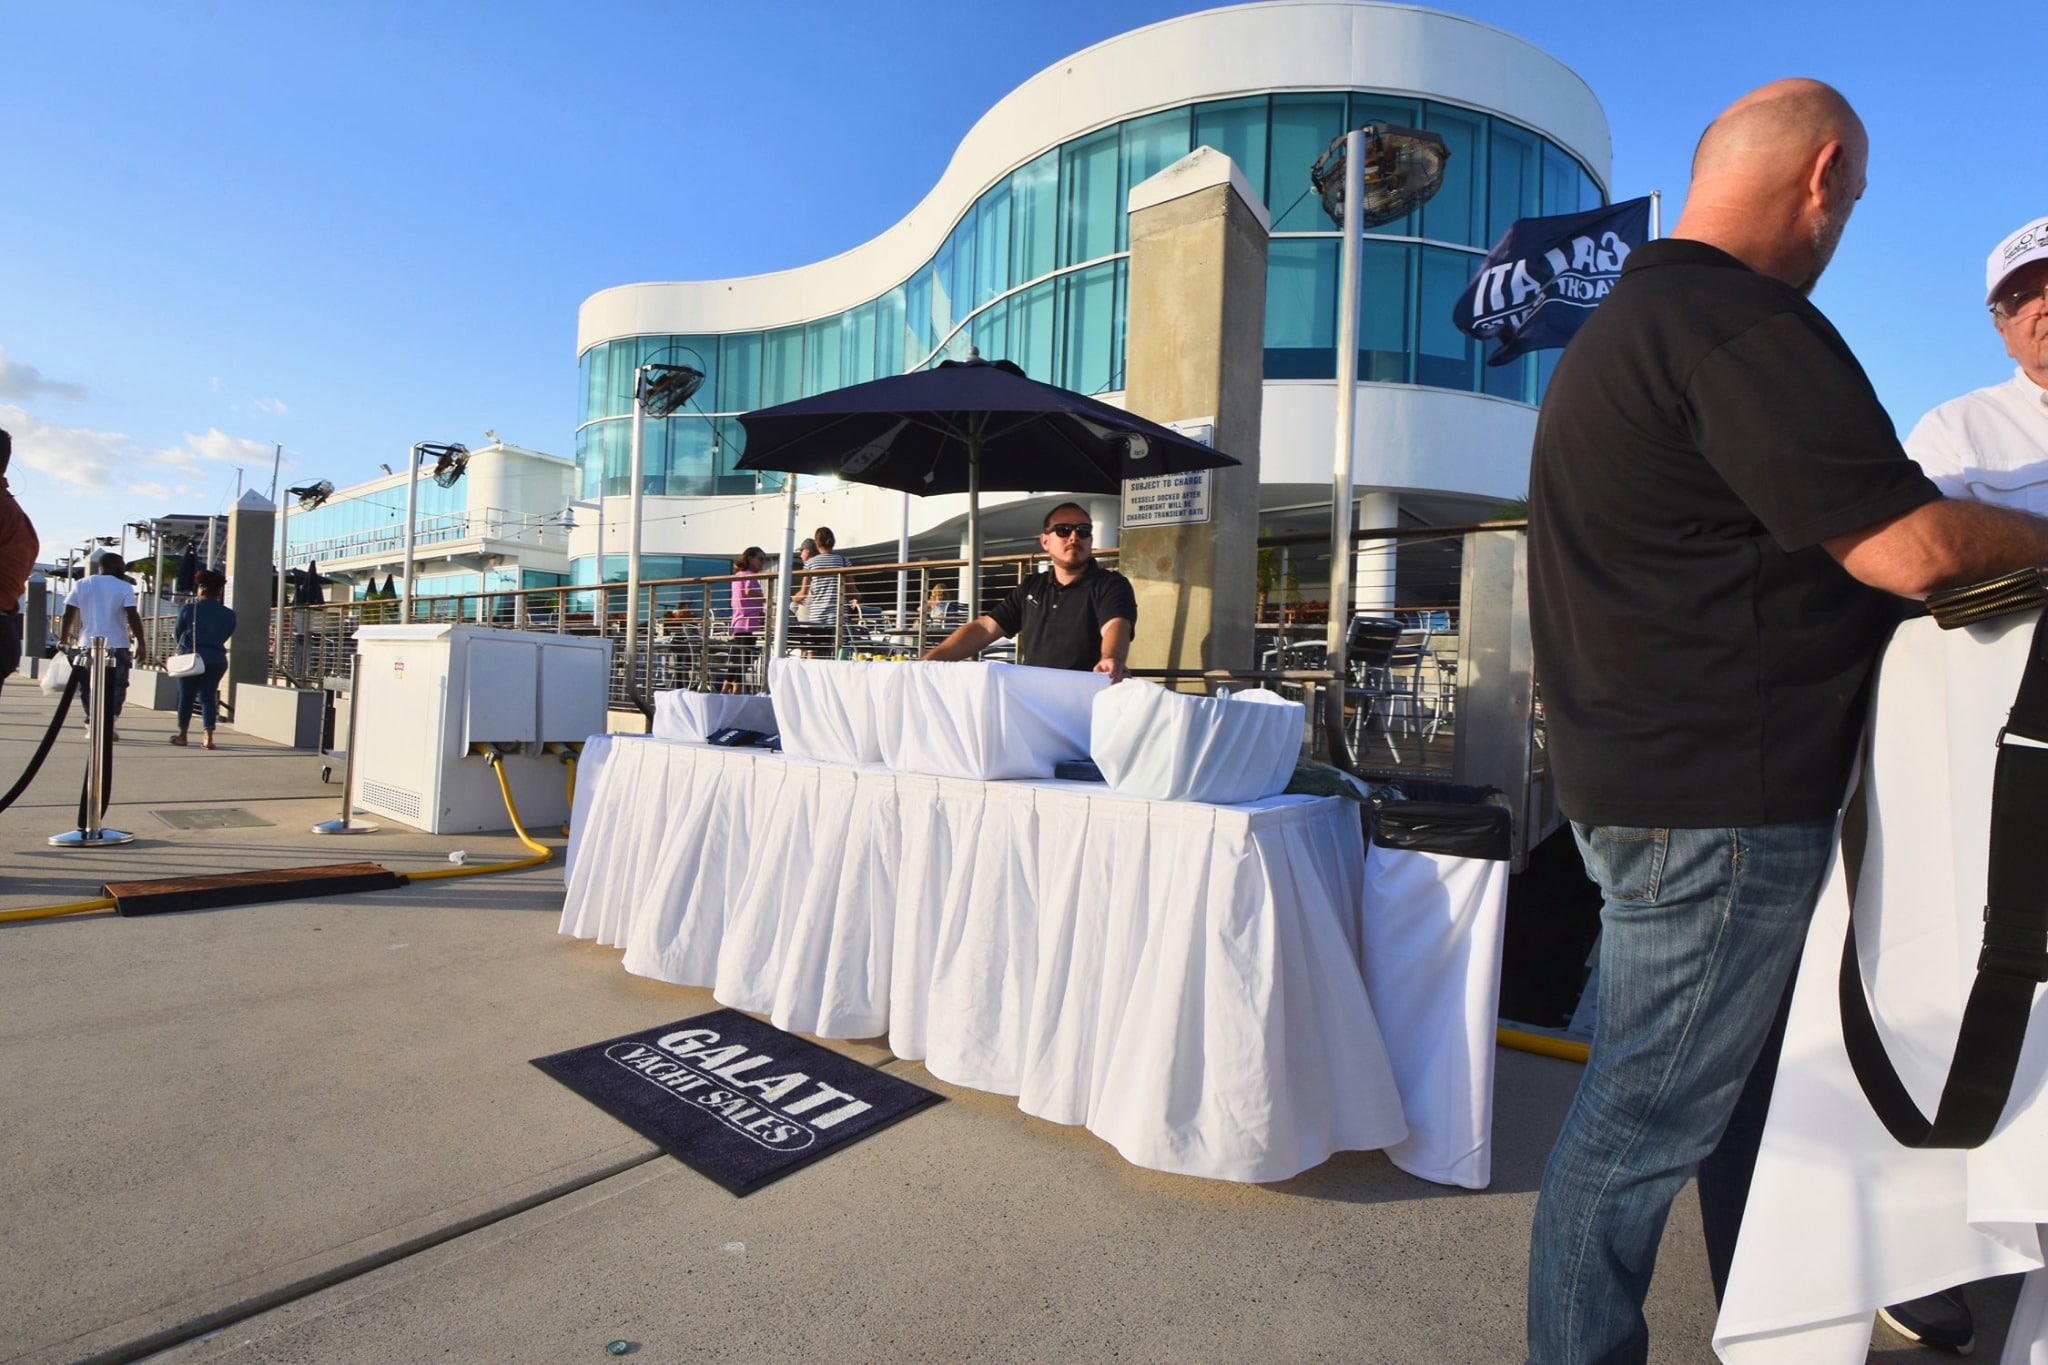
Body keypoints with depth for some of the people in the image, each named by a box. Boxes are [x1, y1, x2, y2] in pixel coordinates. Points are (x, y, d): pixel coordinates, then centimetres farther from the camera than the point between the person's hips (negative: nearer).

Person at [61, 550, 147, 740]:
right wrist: (140, 643, -8)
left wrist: (63, 639, 14)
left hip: (87, 645, 3)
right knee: (116, 687, 4)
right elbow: (133, 617, -11)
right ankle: (108, 724, -7)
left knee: (88, 687, 12)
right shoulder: (124, 587, -4)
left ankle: (93, 724, 8)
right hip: (116, 646, -3)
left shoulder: (81, 585, 8)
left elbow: (68, 614, 6)